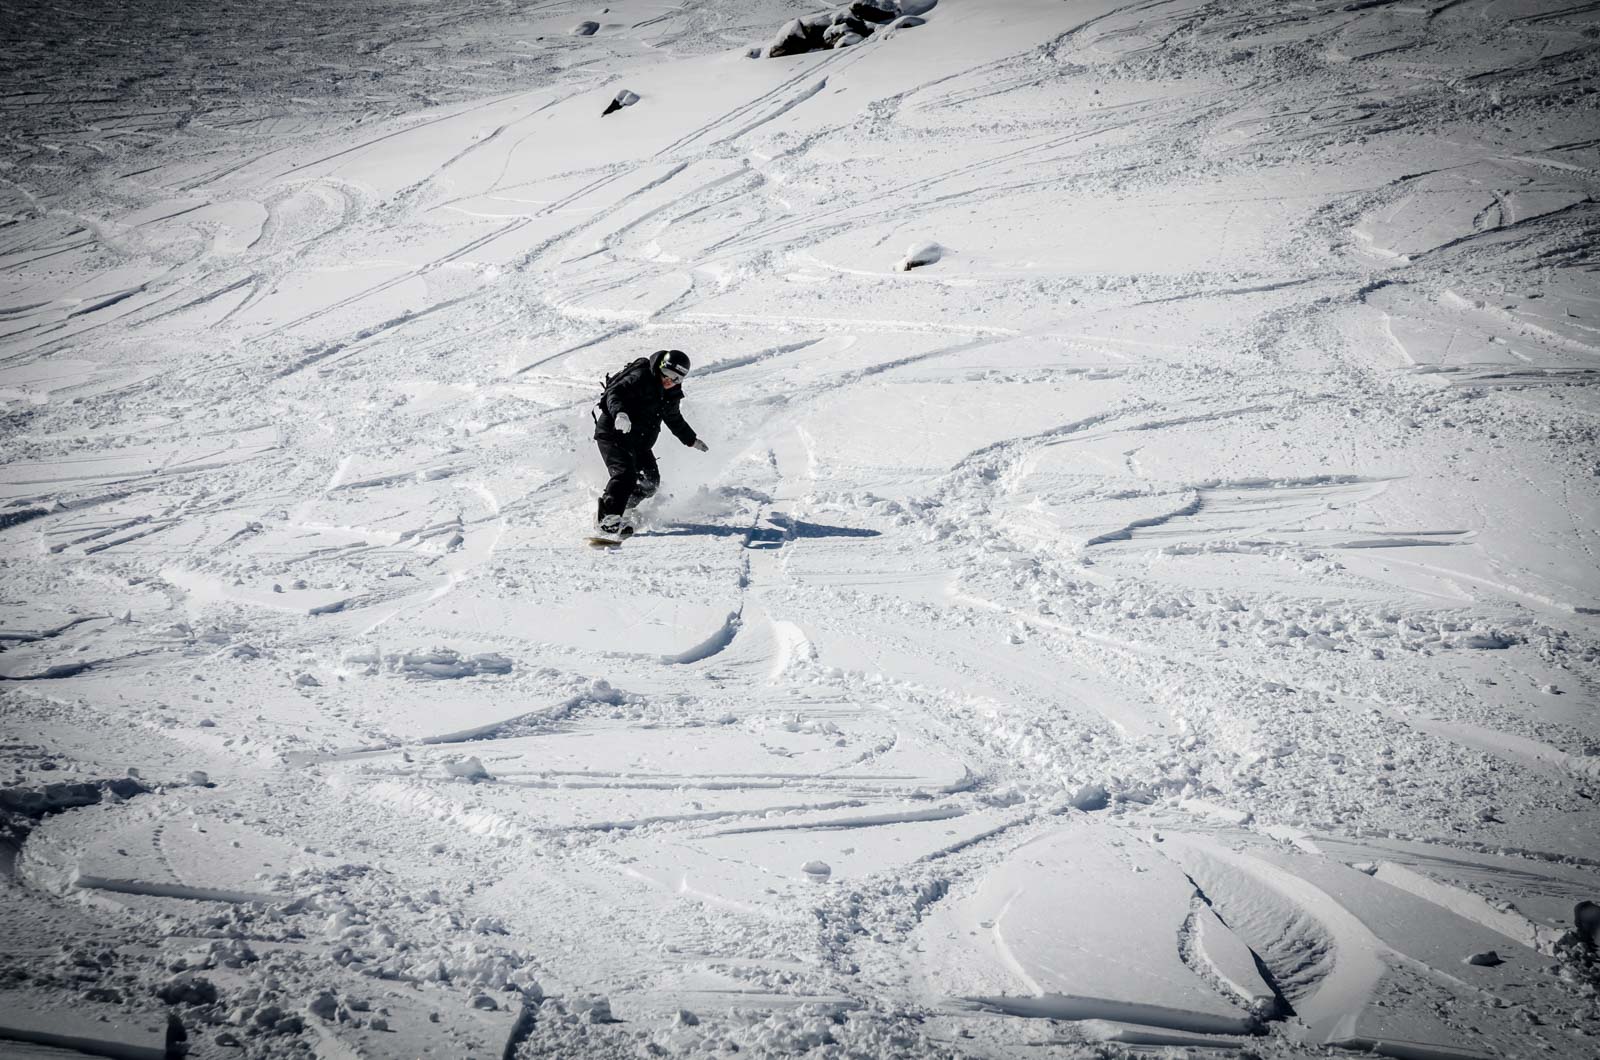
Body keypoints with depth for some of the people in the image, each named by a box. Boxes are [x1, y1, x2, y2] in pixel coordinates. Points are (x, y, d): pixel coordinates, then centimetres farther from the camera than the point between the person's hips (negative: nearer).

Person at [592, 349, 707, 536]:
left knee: (650, 481, 6)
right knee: (625, 475, -24)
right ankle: (607, 518, -27)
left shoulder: (671, 394, 7)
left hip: (639, 441, 9)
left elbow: (674, 419, 26)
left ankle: (623, 509, 22)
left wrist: (691, 439, 34)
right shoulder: (640, 378, -18)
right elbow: (614, 393, -28)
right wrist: (619, 413, -48)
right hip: (612, 433, -9)